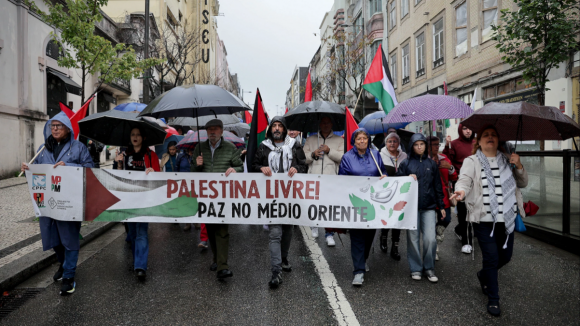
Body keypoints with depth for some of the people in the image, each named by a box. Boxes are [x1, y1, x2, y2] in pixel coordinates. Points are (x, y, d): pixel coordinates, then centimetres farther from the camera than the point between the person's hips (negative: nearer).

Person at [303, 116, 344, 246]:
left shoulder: (339, 140, 14)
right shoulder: (311, 139, 18)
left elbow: (343, 157, 1)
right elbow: (303, 158, 13)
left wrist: (329, 151, -9)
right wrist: (313, 154, -5)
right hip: (313, 178, 2)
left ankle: (329, 233, 1)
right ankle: (314, 226, 29)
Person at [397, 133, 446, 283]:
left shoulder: (431, 164, 10)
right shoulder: (406, 164, 4)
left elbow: (438, 186, 13)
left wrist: (441, 206, 11)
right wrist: (408, 179, -15)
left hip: (429, 207, 1)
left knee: (430, 238, -5)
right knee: (413, 238, 4)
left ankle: (429, 268, 14)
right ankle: (416, 268, 18)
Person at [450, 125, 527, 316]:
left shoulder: (507, 160, 12)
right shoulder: (472, 161, 0)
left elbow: (523, 184, 14)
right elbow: (464, 181, -16)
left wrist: (519, 167, -4)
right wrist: (461, 192, -38)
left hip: (507, 218, 5)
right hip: (484, 218, -4)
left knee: (505, 256, 13)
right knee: (491, 257, -5)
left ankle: (483, 275, 43)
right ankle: (493, 300, 11)